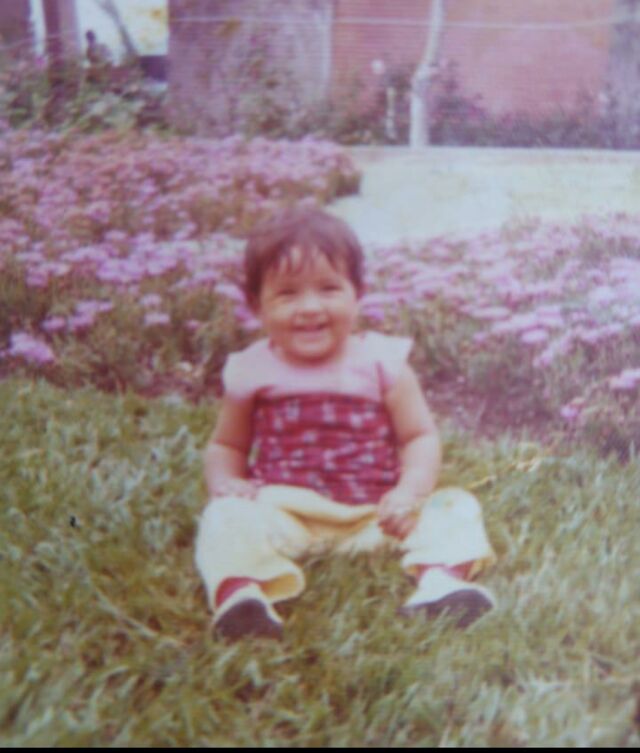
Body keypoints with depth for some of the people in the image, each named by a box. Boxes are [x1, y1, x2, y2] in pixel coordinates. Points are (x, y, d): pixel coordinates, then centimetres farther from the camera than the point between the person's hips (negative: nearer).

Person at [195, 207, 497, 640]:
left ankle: (440, 577, -41)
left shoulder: (382, 363, 1)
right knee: (228, 518, -26)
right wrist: (224, 483, -6)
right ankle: (236, 593, -48)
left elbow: (421, 436, 3)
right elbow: (226, 445, 16)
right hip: (284, 513, 0)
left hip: (376, 515, 1)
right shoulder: (252, 372, 4)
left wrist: (410, 492, -17)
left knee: (454, 507, -17)